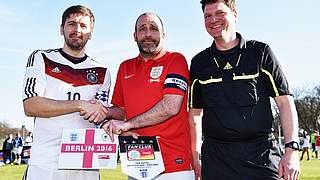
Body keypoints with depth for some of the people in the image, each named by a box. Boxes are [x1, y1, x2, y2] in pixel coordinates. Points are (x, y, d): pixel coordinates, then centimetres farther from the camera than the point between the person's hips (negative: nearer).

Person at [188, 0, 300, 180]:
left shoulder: (260, 52, 2)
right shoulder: (199, 62, 8)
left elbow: (285, 101, 0)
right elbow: (194, 113, 12)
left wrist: (292, 150, -10)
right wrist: (193, 157, 7)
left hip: (262, 155, -1)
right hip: (215, 159, 2)